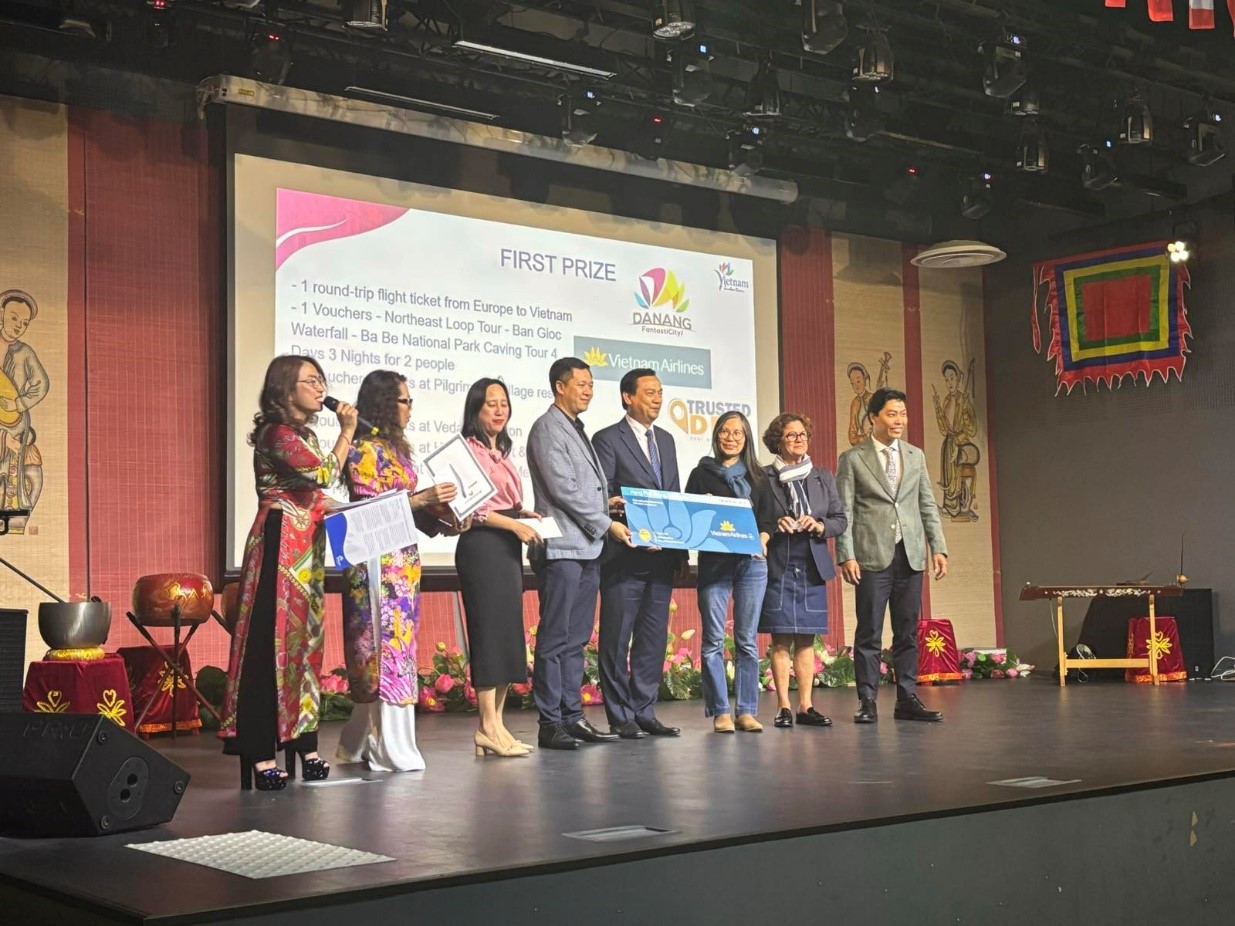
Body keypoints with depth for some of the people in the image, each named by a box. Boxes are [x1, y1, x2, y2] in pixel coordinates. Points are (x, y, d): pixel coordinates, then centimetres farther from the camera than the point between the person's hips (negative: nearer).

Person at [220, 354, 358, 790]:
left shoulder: (305, 435, 18)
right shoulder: (277, 434, -10)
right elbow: (324, 475, -17)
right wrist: (347, 433, -6)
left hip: (306, 548, 9)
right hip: (279, 543, -9)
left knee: (304, 639, 9)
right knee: (272, 641, -9)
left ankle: (301, 742, 15)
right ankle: (260, 753, -8)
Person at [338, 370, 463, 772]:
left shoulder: (393, 447, 18)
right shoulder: (366, 449, -10)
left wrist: (435, 509, 9)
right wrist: (421, 499, -19)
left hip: (402, 561, 9)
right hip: (379, 561, -9)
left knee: (397, 644, 10)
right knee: (387, 645, -7)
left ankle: (362, 742, 18)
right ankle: (389, 750, -3)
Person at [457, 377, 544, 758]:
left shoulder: (502, 452, 20)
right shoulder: (469, 449, -7)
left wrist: (526, 515, 6)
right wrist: (514, 524, -18)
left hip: (507, 547, 9)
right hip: (482, 545, -9)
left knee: (508, 632, 7)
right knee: (489, 629, -8)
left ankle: (497, 723, 10)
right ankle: (488, 727, -5)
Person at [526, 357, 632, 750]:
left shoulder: (578, 431, 22)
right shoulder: (547, 428, -6)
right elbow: (562, 488, -14)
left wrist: (609, 505, 7)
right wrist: (607, 524, -10)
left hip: (589, 548, 9)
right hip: (562, 547, -9)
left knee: (577, 639, 10)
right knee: (555, 638, -6)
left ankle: (573, 717, 14)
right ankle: (550, 724, -4)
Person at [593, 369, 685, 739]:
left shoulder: (666, 440, 18)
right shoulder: (607, 439, -3)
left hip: (662, 556, 7)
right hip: (624, 556, -6)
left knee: (654, 637, 9)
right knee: (616, 637, 0)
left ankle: (645, 712, 16)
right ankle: (620, 716, 7)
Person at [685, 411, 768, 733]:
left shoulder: (758, 476, 15)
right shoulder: (702, 474, 9)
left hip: (752, 561, 2)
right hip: (714, 561, -1)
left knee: (747, 639, 2)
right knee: (713, 640, -4)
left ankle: (747, 711, 6)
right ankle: (720, 712, 2)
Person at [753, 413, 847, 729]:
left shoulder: (823, 477, 12)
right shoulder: (764, 479, 1)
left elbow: (841, 520, 11)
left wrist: (819, 526, -8)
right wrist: (775, 526, -14)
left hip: (812, 569, 3)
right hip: (777, 569, -3)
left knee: (806, 641, 4)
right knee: (781, 640, -3)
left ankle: (806, 706, 6)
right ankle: (783, 707, 1)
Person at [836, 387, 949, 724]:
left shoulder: (916, 456, 14)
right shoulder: (853, 459, 2)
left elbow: (928, 506, 14)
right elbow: (844, 511, -2)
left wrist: (938, 547, 5)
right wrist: (846, 556, -10)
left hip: (910, 556, 4)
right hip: (872, 557, -4)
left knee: (908, 632, 6)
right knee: (869, 632, -1)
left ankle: (907, 700, 12)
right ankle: (867, 702, 5)